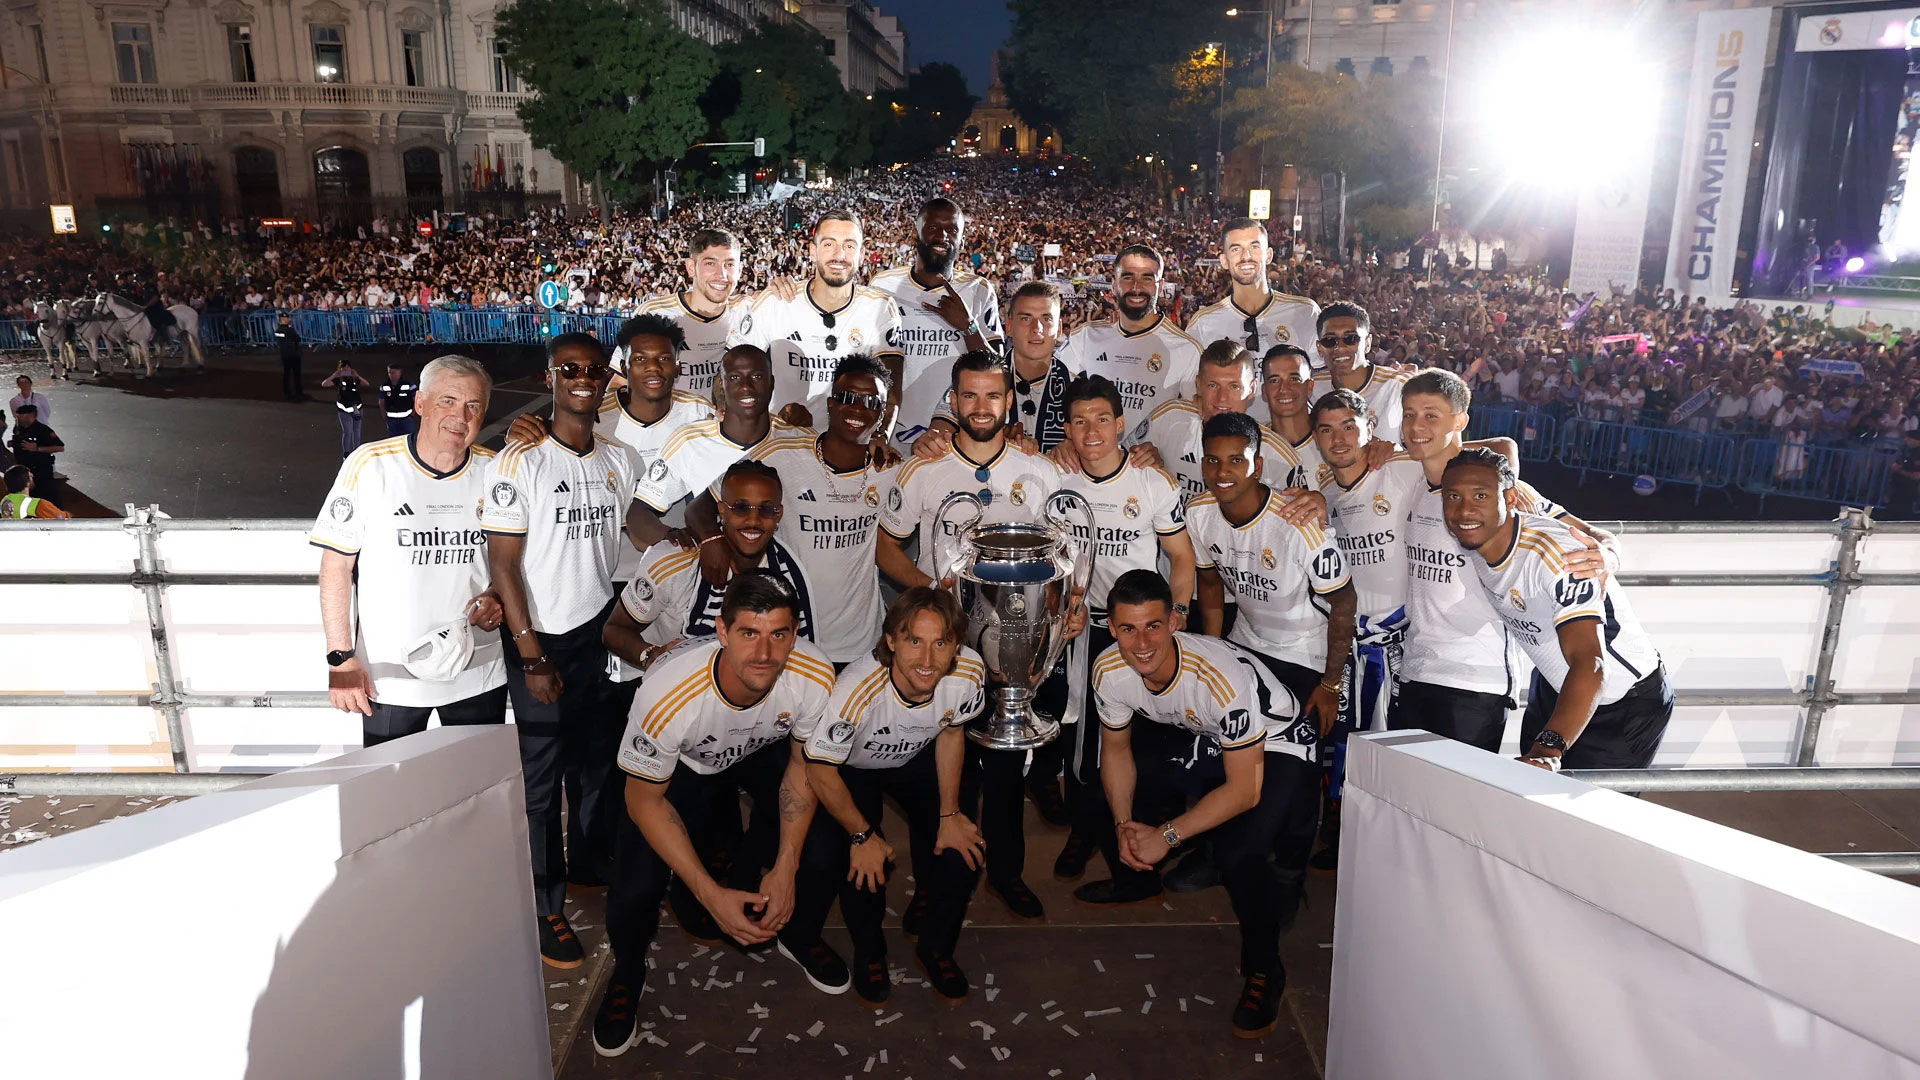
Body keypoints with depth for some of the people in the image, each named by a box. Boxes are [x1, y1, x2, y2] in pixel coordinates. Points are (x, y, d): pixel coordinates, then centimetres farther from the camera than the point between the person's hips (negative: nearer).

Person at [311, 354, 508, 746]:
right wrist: (340, 657, -9)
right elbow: (336, 564, -6)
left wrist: (497, 597, -10)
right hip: (387, 676, -2)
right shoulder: (370, 465, -10)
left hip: (478, 674, 3)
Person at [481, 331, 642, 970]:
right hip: (543, 639, -5)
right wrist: (532, 654, -13)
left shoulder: (619, 460, 6)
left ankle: (597, 859, 36)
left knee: (604, 761, 14)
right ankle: (545, 909, 18)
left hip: (605, 631, 5)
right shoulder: (520, 462, -10)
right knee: (541, 779, 4)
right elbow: (503, 563, -11)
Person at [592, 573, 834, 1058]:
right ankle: (627, 973, 18)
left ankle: (797, 933, 16)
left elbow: (803, 764, -12)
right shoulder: (667, 693, -38)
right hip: (682, 764, -2)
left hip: (765, 750, 2)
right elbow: (646, 799, -22)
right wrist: (711, 894, -26)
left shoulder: (815, 677, -32)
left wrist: (785, 870, -19)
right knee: (636, 887, -18)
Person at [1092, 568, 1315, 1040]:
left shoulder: (1223, 678, -37)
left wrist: (1167, 836, -28)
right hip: (1203, 743, 7)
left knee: (1237, 850, -30)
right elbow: (1116, 749, -1)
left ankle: (1263, 970, -5)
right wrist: (1124, 825, -14)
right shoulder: (1109, 671, -19)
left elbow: (1245, 790, -29)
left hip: (1277, 753, -7)